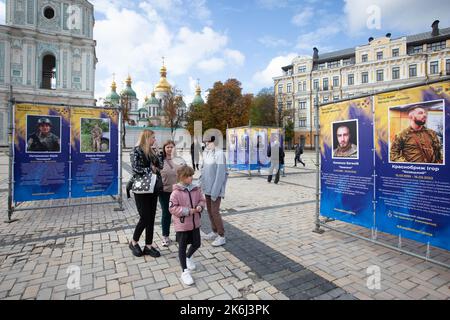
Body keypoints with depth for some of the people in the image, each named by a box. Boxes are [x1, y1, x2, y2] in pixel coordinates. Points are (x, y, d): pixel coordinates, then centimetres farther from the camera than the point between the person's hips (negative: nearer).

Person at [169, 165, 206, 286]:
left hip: (195, 223, 5)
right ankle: (185, 272, 21)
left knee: (196, 244, 17)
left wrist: (200, 207, -13)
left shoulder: (196, 189, -1)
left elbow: (202, 200, 9)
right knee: (182, 247, 7)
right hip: (182, 225, -5)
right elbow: (172, 208, -19)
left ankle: (188, 257, 47)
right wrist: (188, 211, -24)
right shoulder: (176, 192, -18)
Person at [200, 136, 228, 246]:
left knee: (215, 211, -3)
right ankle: (214, 231, 33)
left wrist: (215, 191, -20)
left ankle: (221, 236, 13)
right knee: (209, 210, 16)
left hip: (215, 187, -8)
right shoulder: (205, 153, 6)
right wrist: (202, 182, 10)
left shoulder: (219, 154, -18)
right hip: (207, 187, 8)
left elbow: (220, 174, -20)